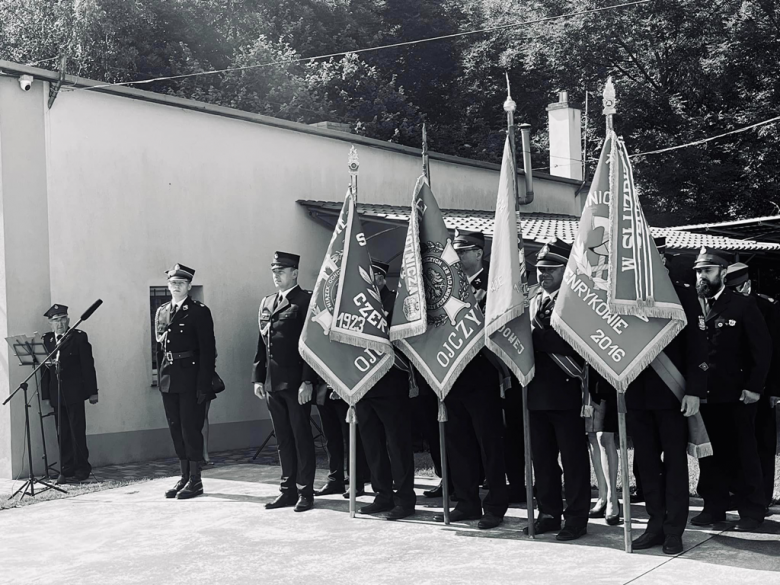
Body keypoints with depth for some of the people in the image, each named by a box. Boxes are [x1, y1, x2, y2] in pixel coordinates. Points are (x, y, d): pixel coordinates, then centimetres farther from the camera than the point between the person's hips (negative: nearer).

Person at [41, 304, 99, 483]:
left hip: (74, 392, -3)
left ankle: (82, 469, 8)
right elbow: (44, 368, 9)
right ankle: (66, 470, 12)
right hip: (56, 393, 3)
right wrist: (46, 394, 1)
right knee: (62, 433, 6)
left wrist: (92, 392, -4)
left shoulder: (79, 337, 0)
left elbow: (88, 365, -2)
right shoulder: (46, 340, 9)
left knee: (77, 431, -1)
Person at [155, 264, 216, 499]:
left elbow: (207, 349, -9)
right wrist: (161, 377, 11)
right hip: (169, 380, 6)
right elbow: (159, 347, 17)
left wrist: (204, 384, -14)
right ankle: (184, 477, 19)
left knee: (191, 428, -3)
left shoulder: (199, 311, -5)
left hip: (191, 379, -6)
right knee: (176, 429, 10)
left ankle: (195, 480, 5)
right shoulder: (161, 312, 13)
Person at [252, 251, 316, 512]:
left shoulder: (305, 301, -6)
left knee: (301, 436, 1)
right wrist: (258, 378, 11)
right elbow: (262, 342, 17)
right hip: (272, 383, 7)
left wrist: (307, 381, -17)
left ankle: (305, 491, 8)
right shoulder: (266, 303, 15)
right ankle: (288, 490, 19)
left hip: (296, 383, -7)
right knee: (283, 439, 12)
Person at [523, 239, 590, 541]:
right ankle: (549, 513, 22)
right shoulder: (533, 300, 15)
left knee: (573, 457, 1)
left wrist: (537, 338, -18)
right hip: (537, 391, 7)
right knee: (542, 457, 12)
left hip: (566, 392, -7)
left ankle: (576, 517, 9)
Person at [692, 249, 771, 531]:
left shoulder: (743, 306, -4)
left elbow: (762, 348, -6)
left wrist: (754, 387, -12)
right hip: (704, 395, 4)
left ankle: (752, 510, 13)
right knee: (710, 454, 9)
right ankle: (714, 507, 19)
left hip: (736, 395, -3)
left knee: (742, 453, 4)